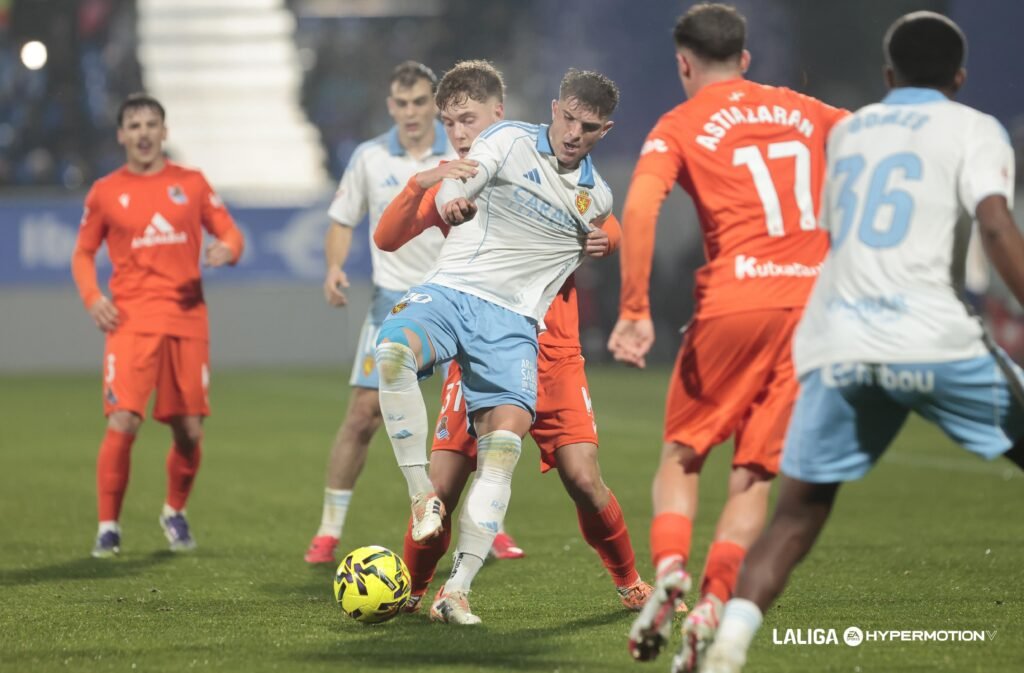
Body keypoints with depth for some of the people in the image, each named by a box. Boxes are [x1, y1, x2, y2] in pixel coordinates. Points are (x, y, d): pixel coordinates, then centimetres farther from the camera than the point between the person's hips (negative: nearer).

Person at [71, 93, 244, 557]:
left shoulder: (191, 183, 8)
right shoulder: (106, 192, 6)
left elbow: (229, 233, 12)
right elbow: (83, 253, 14)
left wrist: (227, 249, -13)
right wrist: (92, 297, -4)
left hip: (187, 319, 2)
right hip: (132, 322, -2)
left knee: (190, 430, 3)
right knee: (122, 424, -15)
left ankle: (175, 513, 30)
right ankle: (108, 526, -1)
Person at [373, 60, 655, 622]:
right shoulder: (450, 185, 6)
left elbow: (609, 229, 13)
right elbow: (387, 239, -9)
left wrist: (600, 238, -11)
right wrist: (420, 184, -26)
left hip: (552, 350, 0)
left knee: (584, 479, -10)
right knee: (441, 486, -10)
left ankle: (630, 583, 13)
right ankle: (412, 592, 12)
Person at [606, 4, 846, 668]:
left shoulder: (679, 127, 5)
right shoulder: (802, 110, 16)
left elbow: (641, 207, -11)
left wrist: (635, 310, -12)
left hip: (734, 304, -3)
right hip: (812, 302, 3)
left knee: (682, 452, 15)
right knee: (755, 473, 6)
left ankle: (669, 568, -8)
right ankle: (711, 609, -6)